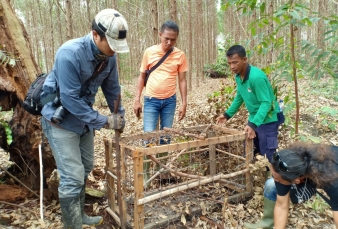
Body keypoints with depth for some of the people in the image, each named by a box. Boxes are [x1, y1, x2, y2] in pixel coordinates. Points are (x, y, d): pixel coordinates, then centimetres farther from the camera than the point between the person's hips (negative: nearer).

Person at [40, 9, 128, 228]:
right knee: (73, 177, -8)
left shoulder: (109, 56, -8)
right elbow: (70, 99, -27)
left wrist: (120, 117, 7)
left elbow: (112, 89, 5)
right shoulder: (70, 53, -28)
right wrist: (105, 121, -23)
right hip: (60, 120, -7)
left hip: (83, 118, 7)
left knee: (85, 169, 17)